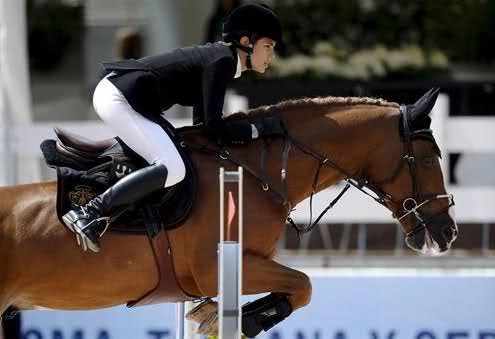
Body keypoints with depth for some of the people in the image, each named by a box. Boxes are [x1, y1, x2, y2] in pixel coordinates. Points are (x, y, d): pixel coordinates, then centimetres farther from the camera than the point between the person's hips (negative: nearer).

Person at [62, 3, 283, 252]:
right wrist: (259, 129, -9)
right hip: (119, 101, -11)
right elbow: (213, 128, -17)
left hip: (112, 92, 11)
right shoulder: (222, 62, -13)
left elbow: (200, 123, 23)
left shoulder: (218, 56, 16)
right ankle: (88, 214, -25)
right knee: (172, 169, -22)